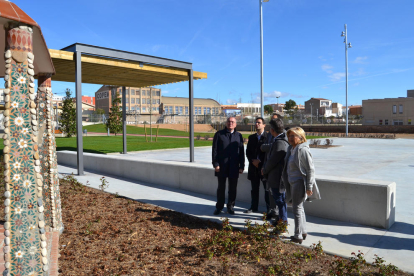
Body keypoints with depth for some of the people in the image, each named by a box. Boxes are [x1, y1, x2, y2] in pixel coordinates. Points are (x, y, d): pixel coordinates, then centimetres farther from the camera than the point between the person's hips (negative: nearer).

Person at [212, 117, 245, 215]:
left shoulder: (239, 136, 9)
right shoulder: (219, 134, 3)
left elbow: (241, 152, 8)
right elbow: (215, 150, -1)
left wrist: (241, 166, 3)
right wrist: (215, 164, -8)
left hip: (234, 166, 2)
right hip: (222, 166, -2)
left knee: (233, 188, 7)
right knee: (221, 187, 7)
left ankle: (230, 206, 22)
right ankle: (219, 207, 20)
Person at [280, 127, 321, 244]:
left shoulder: (303, 150, -17)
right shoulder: (291, 149, 11)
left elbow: (310, 169, -18)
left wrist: (309, 187, -18)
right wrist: (286, 182, 17)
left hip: (299, 183, -9)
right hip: (293, 182, 9)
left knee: (297, 208, -2)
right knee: (298, 207, 18)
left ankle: (298, 236, 9)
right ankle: (303, 232, 32)